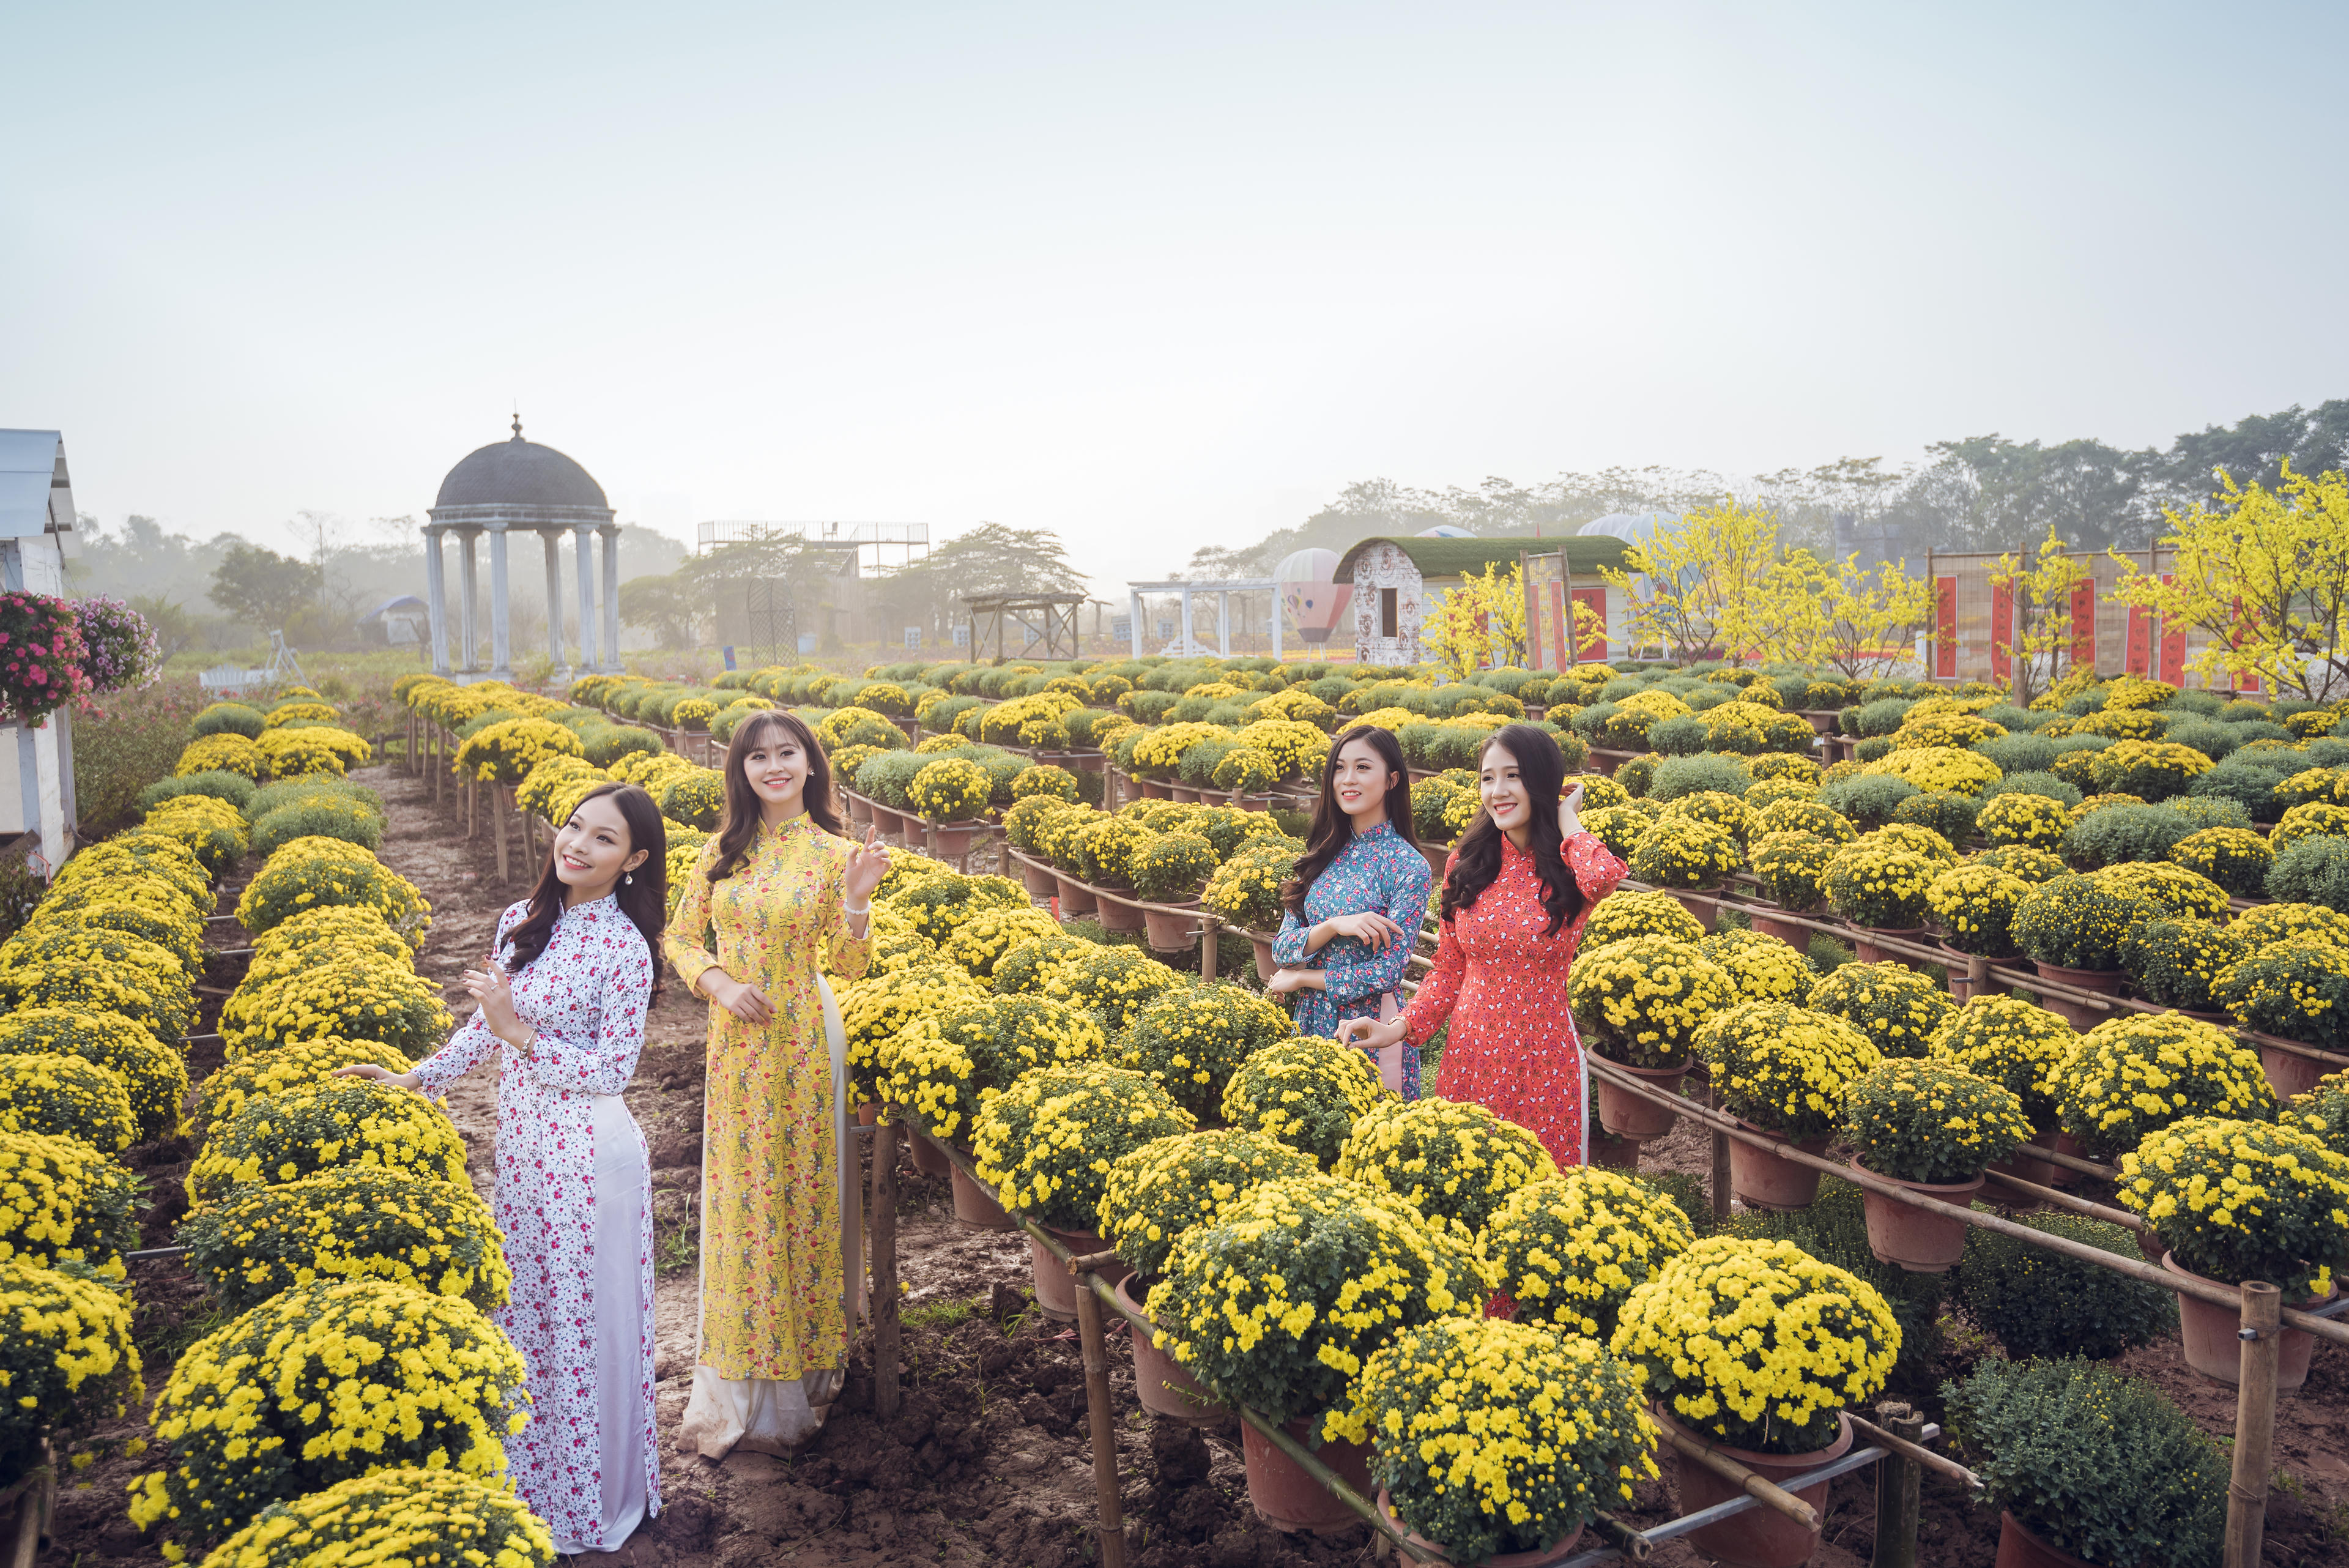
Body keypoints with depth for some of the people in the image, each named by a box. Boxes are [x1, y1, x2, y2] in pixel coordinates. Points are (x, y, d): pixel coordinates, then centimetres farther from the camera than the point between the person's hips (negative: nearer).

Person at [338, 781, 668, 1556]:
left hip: (588, 1151, -7)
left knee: (583, 1319, 6)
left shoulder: (624, 947, -17)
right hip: (520, 1142, 7)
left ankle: (591, 1498, 26)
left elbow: (612, 1070, -18)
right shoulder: (521, 920, 3)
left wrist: (520, 1036, -23)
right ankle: (531, 1477, 38)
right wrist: (412, 1077, 11)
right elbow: (485, 1025, 14)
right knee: (524, 1310, 19)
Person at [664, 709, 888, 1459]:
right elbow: (682, 937, 8)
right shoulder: (724, 850, 3)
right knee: (739, 1197, 10)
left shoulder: (833, 854, -5)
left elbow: (849, 967, -4)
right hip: (735, 1044, 3)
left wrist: (856, 900, -21)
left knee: (799, 1192, 5)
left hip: (802, 1041, -3)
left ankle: (802, 1366, 21)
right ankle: (740, 1383, 26)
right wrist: (720, 982, -10)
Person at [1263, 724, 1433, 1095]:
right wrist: (1334, 926, -19)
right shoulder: (1323, 855, 5)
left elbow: (1388, 972, -16)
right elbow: (1281, 948, 0)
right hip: (1310, 1022, 5)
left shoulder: (1409, 867, -11)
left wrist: (1300, 978, -8)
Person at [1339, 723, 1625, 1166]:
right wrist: (1399, 1027, -4)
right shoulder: (1466, 863, 3)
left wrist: (1565, 819, -14)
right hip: (1469, 1054, 3)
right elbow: (1449, 970, 9)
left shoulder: (1571, 867, -6)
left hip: (1543, 1060, -3)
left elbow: (1606, 876, -33)